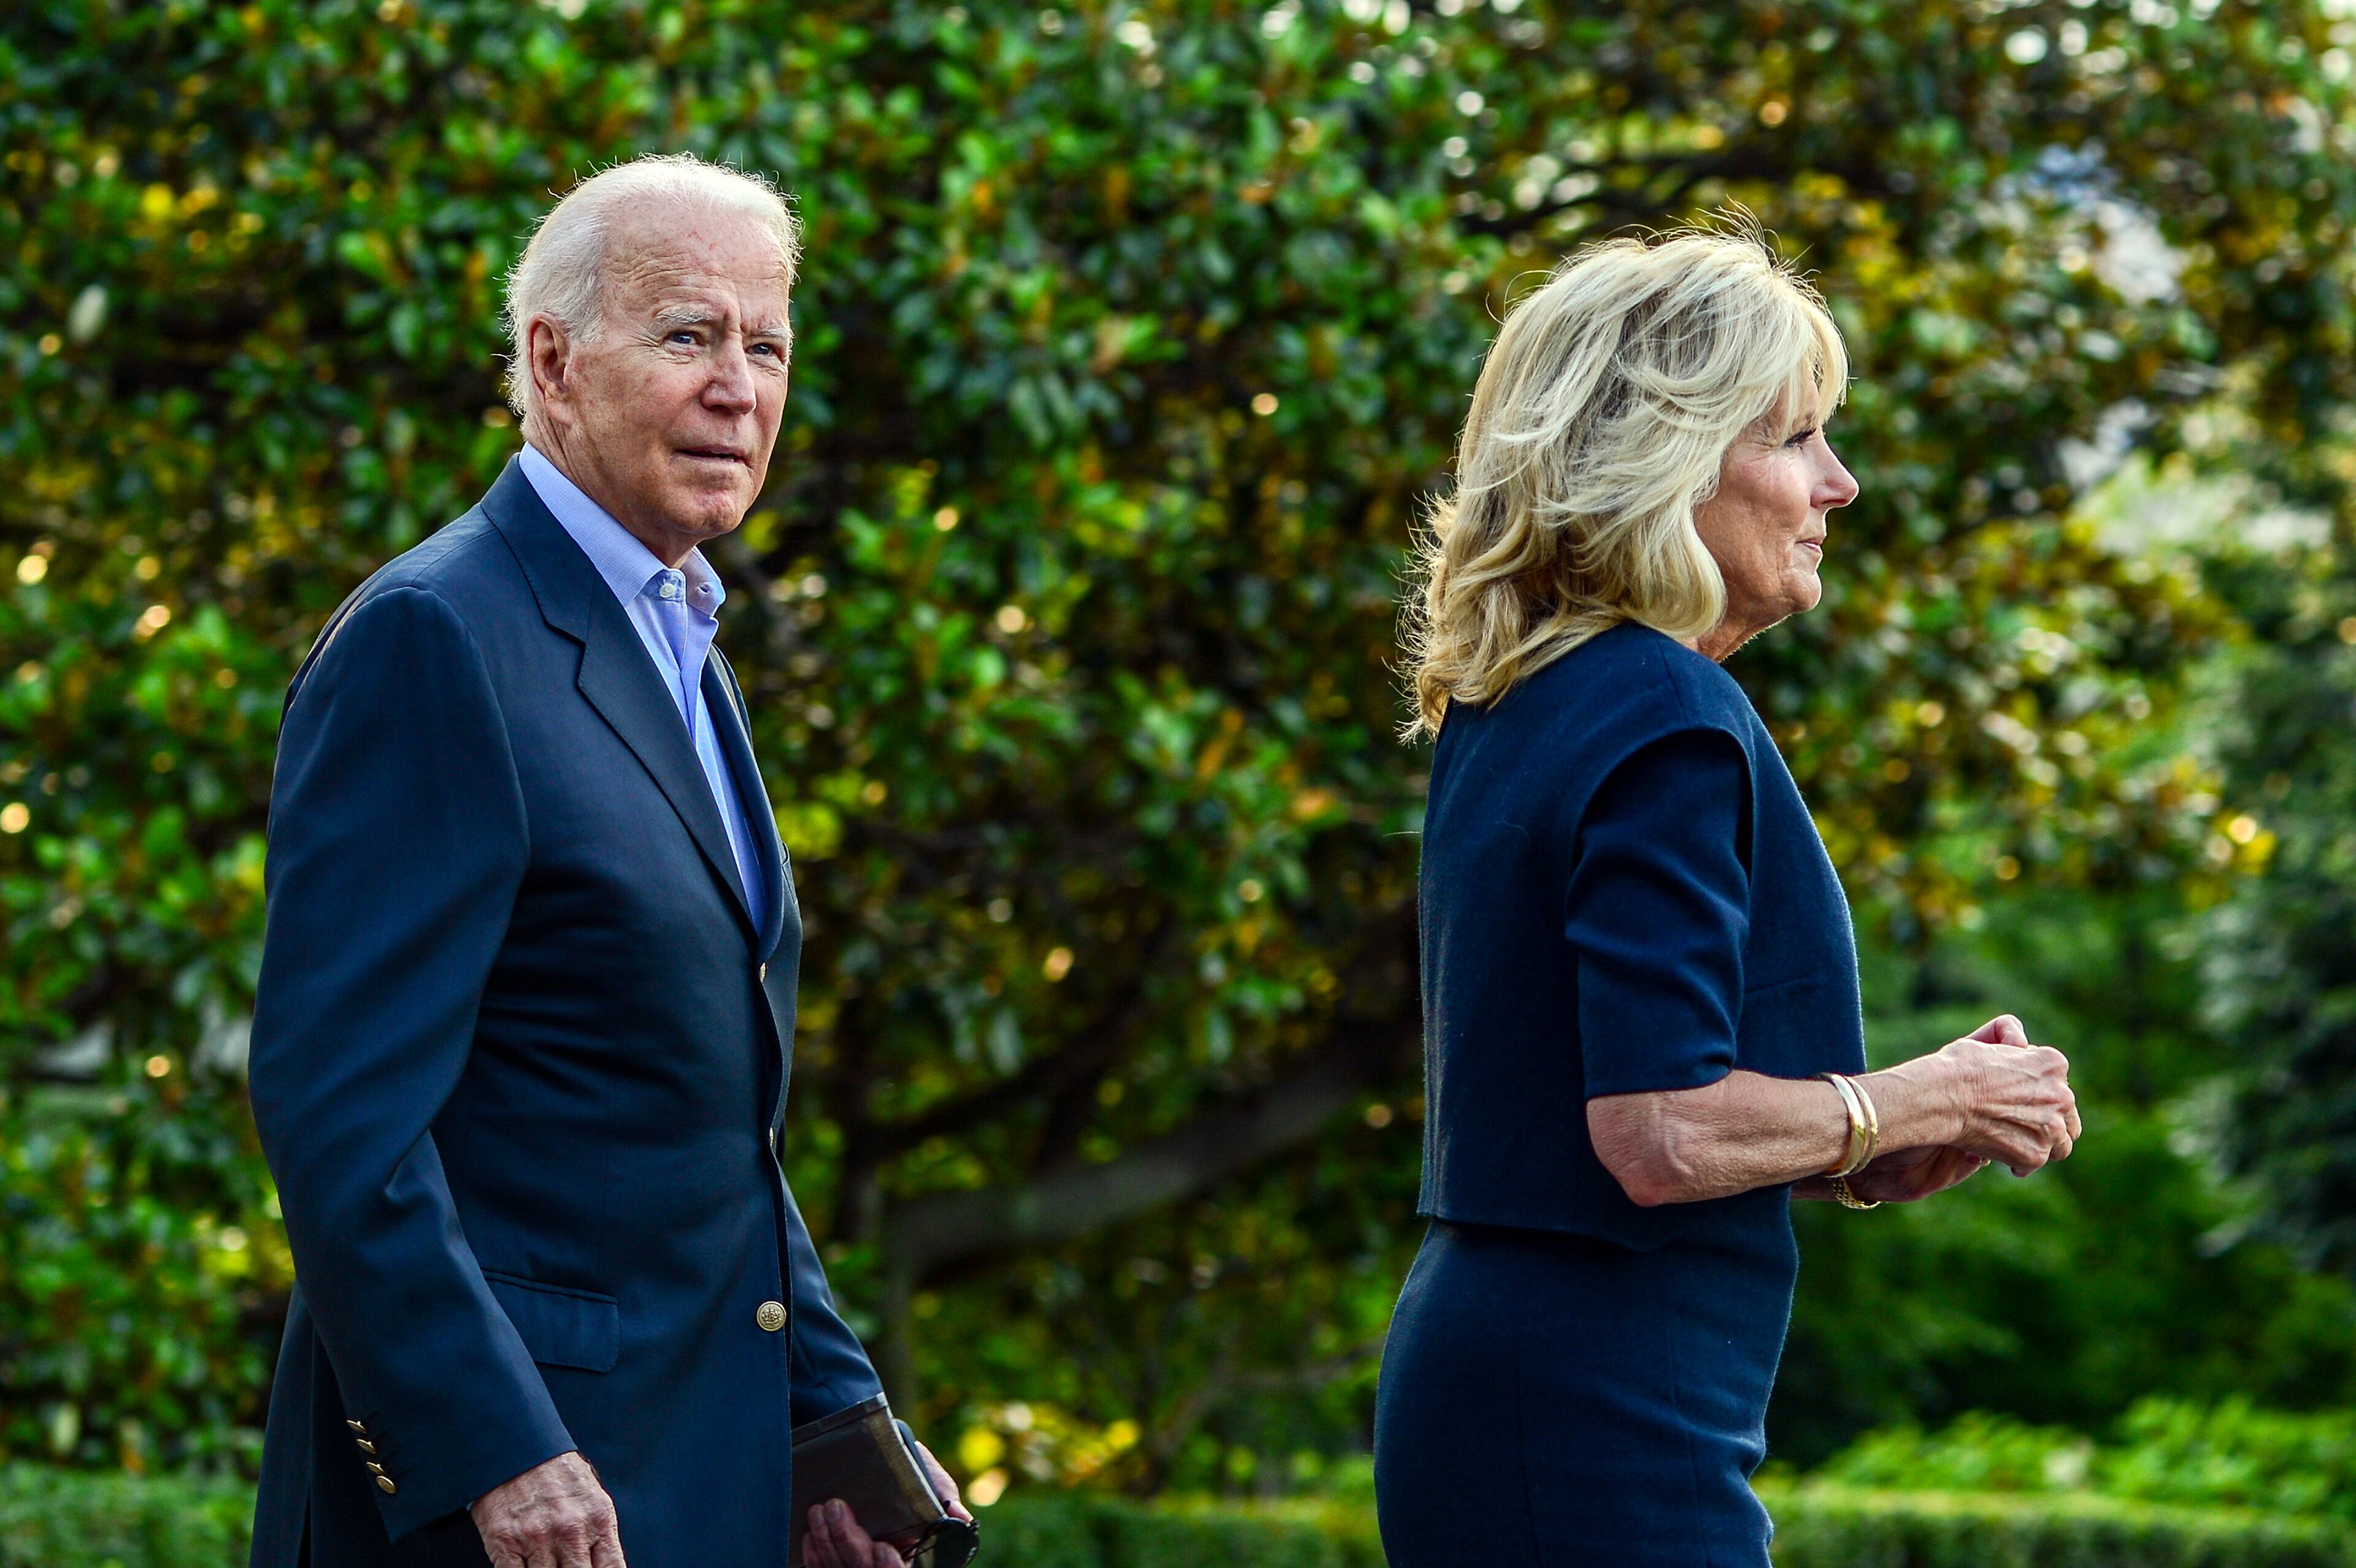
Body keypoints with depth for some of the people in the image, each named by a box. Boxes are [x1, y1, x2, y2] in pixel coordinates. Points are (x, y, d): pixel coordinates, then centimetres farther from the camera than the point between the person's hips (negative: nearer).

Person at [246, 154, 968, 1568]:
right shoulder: (428, 640, -13)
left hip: (700, 1454, 9)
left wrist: (831, 1409, 15)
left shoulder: (681, 655, 17)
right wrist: (489, 1452, -24)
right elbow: (338, 1102, -20)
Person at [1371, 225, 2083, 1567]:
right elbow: (1658, 1135, -22)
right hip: (1599, 1425, -10)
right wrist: (1928, 1103, -7)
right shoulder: (1674, 726, -15)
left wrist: (1860, 1157, 12)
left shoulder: (1504, 711, 13)